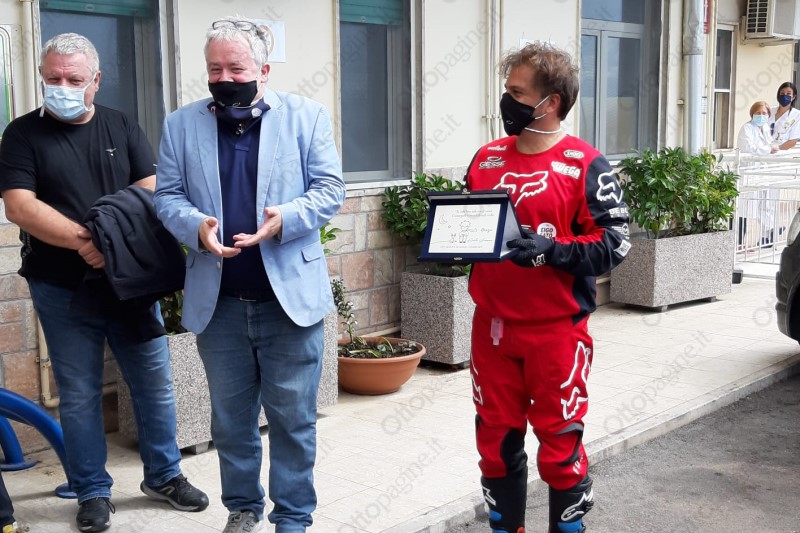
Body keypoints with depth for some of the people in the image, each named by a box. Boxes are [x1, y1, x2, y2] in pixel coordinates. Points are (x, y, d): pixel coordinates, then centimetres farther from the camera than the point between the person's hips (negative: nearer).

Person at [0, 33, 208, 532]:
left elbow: (152, 189, 0)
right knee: (79, 395, 6)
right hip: (63, 291, -2)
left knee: (156, 383, 8)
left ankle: (164, 475, 25)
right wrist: (83, 240, -22)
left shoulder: (123, 128, 8)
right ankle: (93, 492, 20)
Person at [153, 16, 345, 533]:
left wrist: (287, 218, -22)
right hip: (218, 300, 3)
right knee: (231, 418, 15)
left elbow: (330, 189, -3)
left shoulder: (306, 116, 0)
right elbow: (167, 196, 5)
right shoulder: (181, 124, 6)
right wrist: (197, 226, -16)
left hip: (290, 295, -2)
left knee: (294, 417, 7)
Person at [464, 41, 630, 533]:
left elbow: (615, 243, -11)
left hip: (557, 329, -5)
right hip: (492, 326, 5)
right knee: (496, 438, 14)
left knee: (560, 442, 5)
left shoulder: (585, 166, -8)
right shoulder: (487, 159, 8)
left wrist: (551, 250, -23)